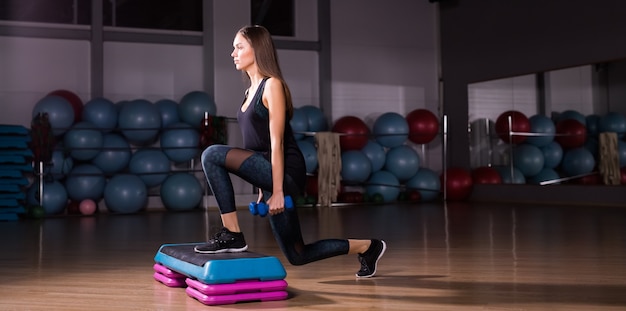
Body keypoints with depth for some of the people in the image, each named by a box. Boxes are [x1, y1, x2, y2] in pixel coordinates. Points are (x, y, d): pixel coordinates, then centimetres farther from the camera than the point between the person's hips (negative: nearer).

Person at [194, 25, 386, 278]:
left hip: (286, 172, -9)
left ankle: (232, 235, -15)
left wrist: (277, 191, -19)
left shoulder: (272, 85, -9)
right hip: (269, 172, 9)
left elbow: (277, 142, -15)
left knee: (213, 155, -22)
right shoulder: (251, 90, 17)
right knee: (297, 255, 12)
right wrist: (264, 189, 20)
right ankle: (366, 247, 27)